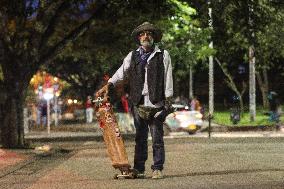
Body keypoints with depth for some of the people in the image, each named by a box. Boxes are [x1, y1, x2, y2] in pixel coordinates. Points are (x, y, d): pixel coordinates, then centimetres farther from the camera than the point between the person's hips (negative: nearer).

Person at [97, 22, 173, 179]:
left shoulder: (163, 55, 6)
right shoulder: (132, 56, 13)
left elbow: (168, 79, 3)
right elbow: (122, 72, 3)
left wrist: (168, 100, -2)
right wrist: (108, 85, -12)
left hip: (156, 104, -2)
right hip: (138, 104, 2)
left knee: (157, 138, -1)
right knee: (140, 138, 7)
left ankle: (158, 169, 4)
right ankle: (139, 169, 11)